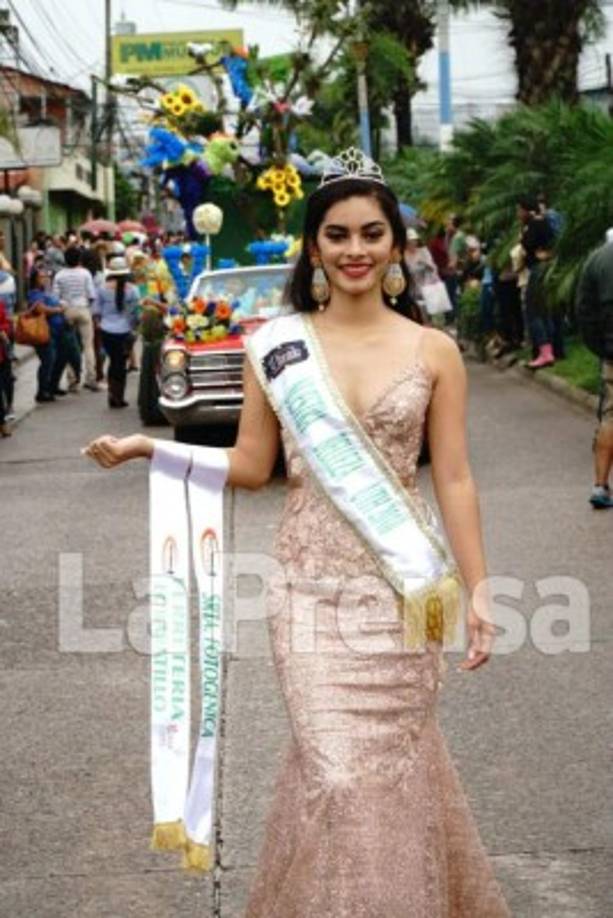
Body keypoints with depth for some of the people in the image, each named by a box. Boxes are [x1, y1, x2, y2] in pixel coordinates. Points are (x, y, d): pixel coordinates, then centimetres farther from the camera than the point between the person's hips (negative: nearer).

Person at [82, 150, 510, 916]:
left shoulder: (433, 351, 1)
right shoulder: (276, 345, 1)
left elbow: (454, 479, 2)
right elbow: (251, 466, 7)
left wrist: (476, 591, -1)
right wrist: (151, 449, -4)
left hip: (405, 586, 0)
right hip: (312, 587, 0)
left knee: (395, 756, 7)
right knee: (337, 769, -4)